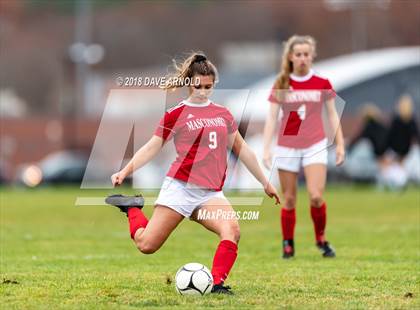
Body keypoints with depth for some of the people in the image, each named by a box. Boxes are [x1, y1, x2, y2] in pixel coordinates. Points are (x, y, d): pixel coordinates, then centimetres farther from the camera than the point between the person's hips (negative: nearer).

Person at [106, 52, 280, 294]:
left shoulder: (223, 114, 14)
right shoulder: (176, 114, 2)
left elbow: (242, 149, 23)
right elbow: (152, 148, 3)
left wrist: (265, 182, 26)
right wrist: (125, 172, -10)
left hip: (211, 193, 3)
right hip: (180, 186, -3)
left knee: (232, 230, -26)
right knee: (146, 245, -7)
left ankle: (217, 284, -24)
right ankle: (133, 208, 22)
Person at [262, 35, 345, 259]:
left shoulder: (322, 83, 1)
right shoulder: (281, 85, 1)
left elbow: (332, 115, 9)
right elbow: (272, 118, 1)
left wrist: (340, 144, 5)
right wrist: (266, 149, -6)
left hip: (315, 146, -1)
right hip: (287, 146, 1)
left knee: (316, 196, -13)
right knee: (289, 200, 3)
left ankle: (321, 239, 7)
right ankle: (288, 244, 16)